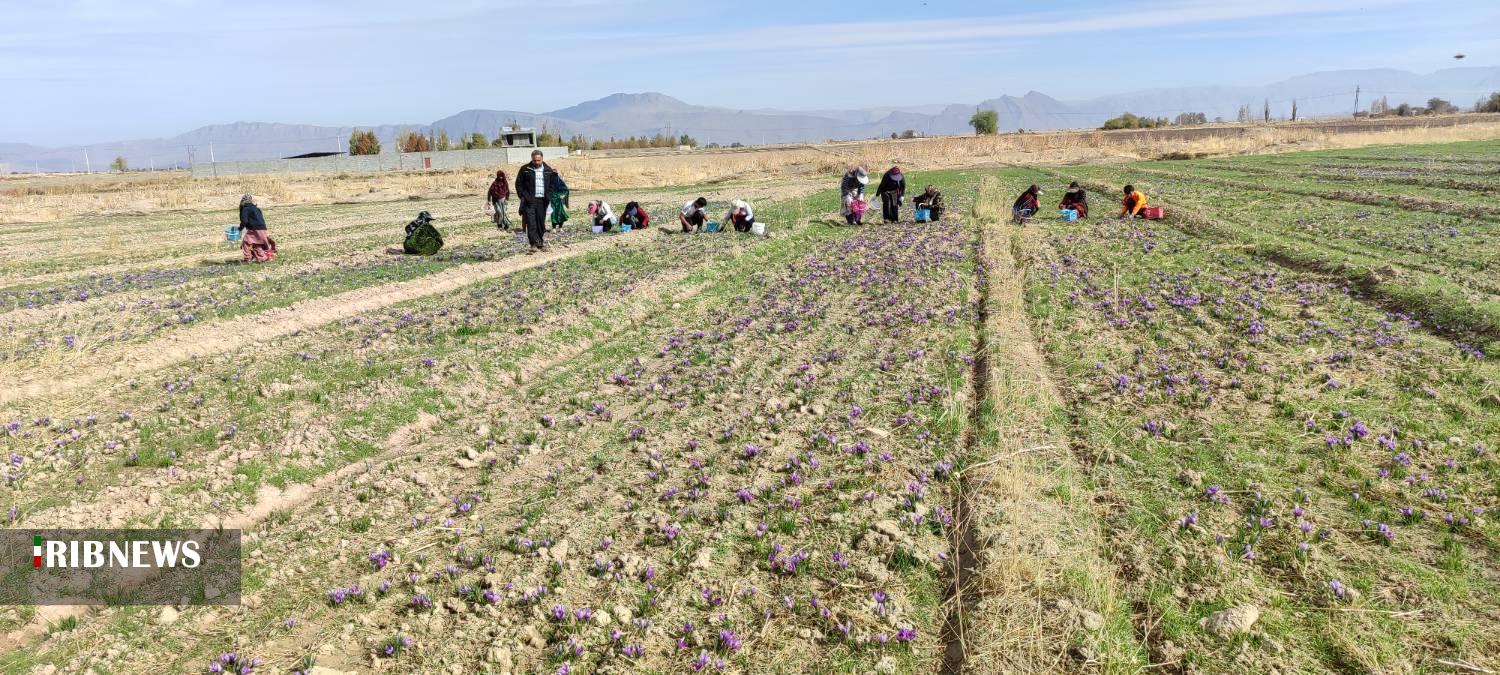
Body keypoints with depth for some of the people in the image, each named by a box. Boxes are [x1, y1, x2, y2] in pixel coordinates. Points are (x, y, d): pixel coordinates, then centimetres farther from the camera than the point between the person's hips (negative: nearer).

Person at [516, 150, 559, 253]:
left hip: (542, 201, 3)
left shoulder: (548, 170, 8)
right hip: (530, 201, -3)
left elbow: (552, 184, 15)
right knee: (531, 223, -10)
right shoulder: (525, 169, 0)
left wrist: (548, 196, 4)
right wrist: (523, 196, -5)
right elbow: (518, 184, 3)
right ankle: (534, 244, -13)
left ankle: (540, 243, 20)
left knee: (541, 223, 9)